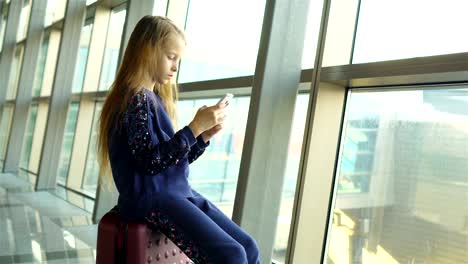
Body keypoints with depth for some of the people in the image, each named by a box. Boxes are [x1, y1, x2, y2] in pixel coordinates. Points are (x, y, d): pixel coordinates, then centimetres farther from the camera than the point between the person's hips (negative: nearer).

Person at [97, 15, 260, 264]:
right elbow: (151, 162, -19)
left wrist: (203, 135, 3)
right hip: (152, 199, -9)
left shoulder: (156, 98, 16)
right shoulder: (135, 98, -11)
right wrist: (195, 127, -17)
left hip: (177, 192, 9)